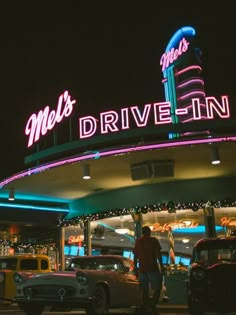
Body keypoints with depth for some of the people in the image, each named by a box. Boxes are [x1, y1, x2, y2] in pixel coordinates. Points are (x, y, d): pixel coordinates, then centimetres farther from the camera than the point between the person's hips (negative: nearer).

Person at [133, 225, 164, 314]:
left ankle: (145, 307, 6)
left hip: (142, 269, 4)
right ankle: (153, 303, -18)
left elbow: (135, 256, 12)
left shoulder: (138, 242, 12)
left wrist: (136, 268, 17)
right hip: (153, 268, -4)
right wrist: (161, 266, -5)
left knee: (144, 290, 9)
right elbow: (158, 254, -7)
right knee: (157, 287, 2)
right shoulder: (153, 240, 0)